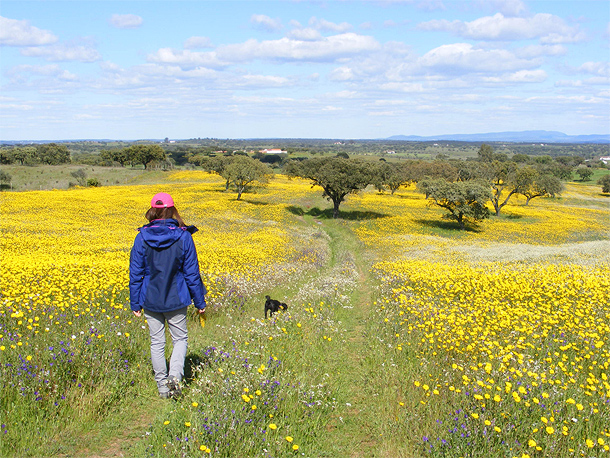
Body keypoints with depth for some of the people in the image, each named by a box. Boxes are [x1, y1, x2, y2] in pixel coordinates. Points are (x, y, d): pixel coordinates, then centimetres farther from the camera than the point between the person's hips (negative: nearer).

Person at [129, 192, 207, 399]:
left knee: (156, 342, 12)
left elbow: (135, 273, -2)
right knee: (180, 339, 13)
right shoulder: (183, 236, -9)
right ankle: (175, 375, -9)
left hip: (150, 299, 1)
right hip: (176, 299, -1)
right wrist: (199, 301, 5)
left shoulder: (142, 237, -6)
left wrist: (135, 303, 7)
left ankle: (162, 386, 18)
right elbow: (192, 273, -5)